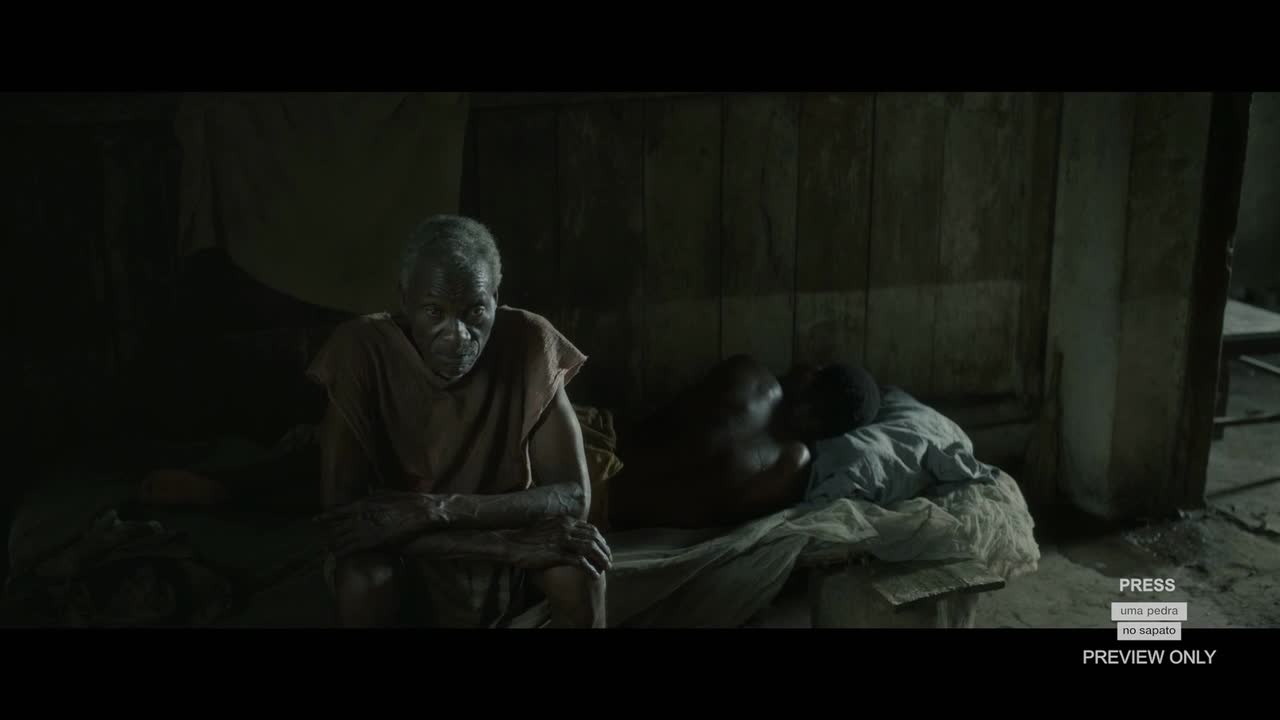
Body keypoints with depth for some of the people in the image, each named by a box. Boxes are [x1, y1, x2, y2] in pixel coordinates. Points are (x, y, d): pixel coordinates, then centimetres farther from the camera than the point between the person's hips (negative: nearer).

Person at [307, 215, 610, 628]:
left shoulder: (528, 344, -21)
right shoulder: (362, 351, -24)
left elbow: (573, 495, -21)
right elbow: (343, 513, -28)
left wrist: (436, 508, -33)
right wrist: (516, 541, -33)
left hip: (504, 539, 1)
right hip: (404, 551, -1)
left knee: (578, 569, -28)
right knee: (362, 582, -33)